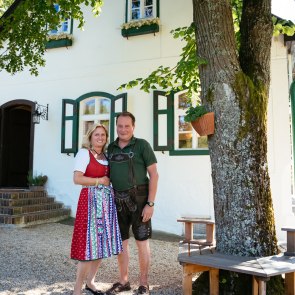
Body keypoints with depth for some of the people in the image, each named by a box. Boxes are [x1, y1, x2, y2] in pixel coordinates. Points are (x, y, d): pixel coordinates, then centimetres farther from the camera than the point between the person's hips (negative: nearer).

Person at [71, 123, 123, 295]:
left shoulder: (106, 155, 16)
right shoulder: (84, 153, -4)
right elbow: (77, 179, -14)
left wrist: (109, 181, 6)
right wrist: (99, 181, -9)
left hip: (107, 201, 7)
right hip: (90, 200, -7)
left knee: (103, 242, 9)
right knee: (90, 242, -6)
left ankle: (90, 281, 25)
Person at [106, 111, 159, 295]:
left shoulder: (142, 145, -5)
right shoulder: (111, 148, 9)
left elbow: (154, 174, -7)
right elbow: (108, 175, 15)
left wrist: (150, 204, -13)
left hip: (138, 199, -5)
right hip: (118, 200, 5)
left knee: (142, 241, 4)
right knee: (121, 241, 12)